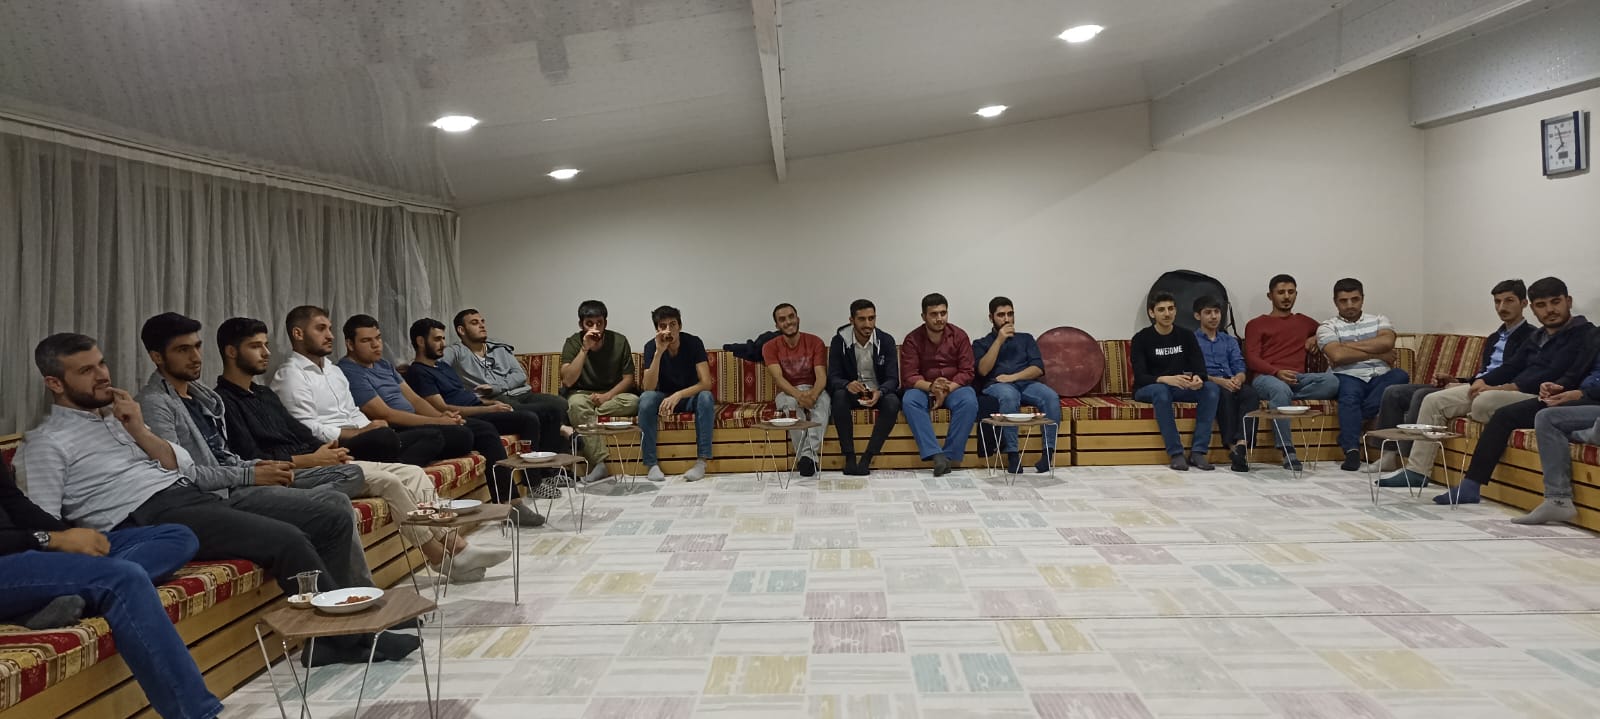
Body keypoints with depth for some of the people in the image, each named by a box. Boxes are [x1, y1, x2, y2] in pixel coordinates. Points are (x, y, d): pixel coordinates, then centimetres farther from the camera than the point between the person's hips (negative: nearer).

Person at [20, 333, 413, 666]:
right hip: (151, 519, -8)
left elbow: (184, 467, 16)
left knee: (334, 522, -6)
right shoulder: (46, 443, 3)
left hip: (195, 496, 8)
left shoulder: (116, 413, 23)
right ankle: (351, 638, -13)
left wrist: (139, 432, 3)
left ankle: (328, 639, -6)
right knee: (287, 540, -28)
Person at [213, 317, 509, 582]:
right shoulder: (225, 401, -7)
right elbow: (250, 461, -17)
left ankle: (455, 544, -10)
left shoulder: (264, 394, 22)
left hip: (310, 464, 9)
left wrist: (325, 448, 1)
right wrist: (311, 459, -16)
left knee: (412, 472, -6)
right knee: (387, 481, -23)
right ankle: (443, 559, -13)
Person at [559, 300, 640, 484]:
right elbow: (567, 381, -21)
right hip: (582, 394, -1)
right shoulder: (573, 343, -9)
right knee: (577, 403, -37)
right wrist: (585, 349, -28)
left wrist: (607, 396, -20)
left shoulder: (619, 341, -6)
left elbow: (628, 379, -3)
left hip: (612, 394, 1)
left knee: (633, 401, -31)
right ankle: (600, 463, -41)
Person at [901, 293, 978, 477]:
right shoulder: (912, 339, -6)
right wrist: (931, 386, -32)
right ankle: (935, 454, -38)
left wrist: (947, 390, -24)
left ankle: (949, 454, -27)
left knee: (969, 402, -32)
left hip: (955, 386, 0)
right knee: (909, 401, -33)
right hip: (923, 387, 0)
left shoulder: (959, 336, -4)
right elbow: (909, 376, -12)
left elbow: (967, 371, -7)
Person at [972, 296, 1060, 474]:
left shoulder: (1026, 338, 23)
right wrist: (999, 340, -5)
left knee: (1051, 397, -30)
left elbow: (1038, 369, 8)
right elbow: (983, 370, -3)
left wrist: (1013, 376, -10)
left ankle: (1048, 451, -30)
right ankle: (1012, 453, -37)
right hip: (996, 386, -3)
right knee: (1009, 396, -39)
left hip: (1026, 383, 3)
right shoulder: (981, 343, 17)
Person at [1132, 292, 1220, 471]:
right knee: (1161, 390, -38)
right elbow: (1140, 377, -18)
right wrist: (1166, 379, -38)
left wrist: (1198, 379, -30)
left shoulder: (1186, 336, 4)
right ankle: (1176, 454, -36)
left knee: (1212, 388, -23)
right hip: (1147, 389, -4)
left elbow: (1200, 368, -4)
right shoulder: (1141, 339, -8)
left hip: (1181, 388, 4)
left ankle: (1198, 451, -27)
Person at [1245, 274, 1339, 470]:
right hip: (1266, 377, -3)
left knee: (1332, 380, -29)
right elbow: (1251, 359, 3)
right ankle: (1288, 452, -39)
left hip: (1298, 379, 4)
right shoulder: (1256, 324, 16)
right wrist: (1277, 372, -17)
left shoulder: (1305, 322, 29)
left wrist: (1317, 337, 19)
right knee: (1280, 389, -40)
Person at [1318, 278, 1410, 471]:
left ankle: (1350, 418, -27)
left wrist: (1349, 345, -5)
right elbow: (1337, 356, -10)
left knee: (1400, 375, -29)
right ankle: (1352, 451, -42)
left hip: (1381, 377, 3)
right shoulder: (1327, 327, 9)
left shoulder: (1379, 320, 20)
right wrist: (1377, 354, -3)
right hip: (1349, 377, -3)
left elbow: (1387, 342, -4)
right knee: (1349, 393, -36)